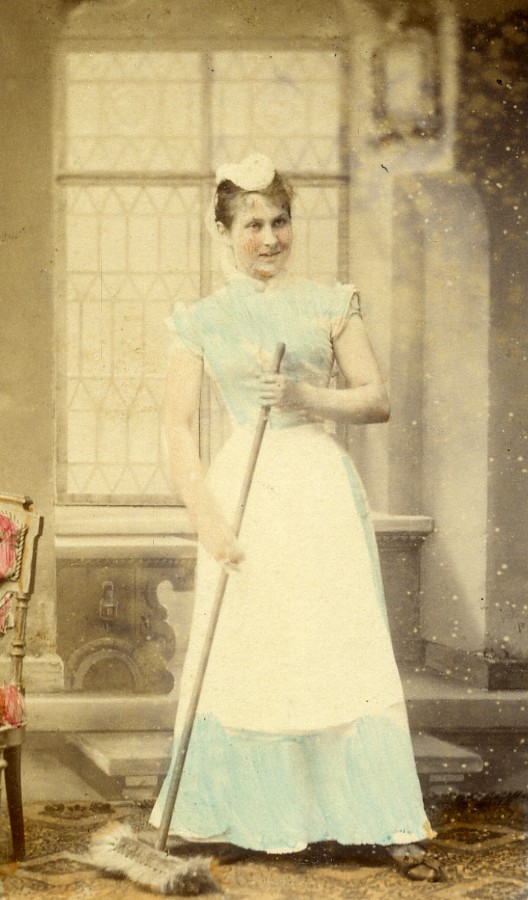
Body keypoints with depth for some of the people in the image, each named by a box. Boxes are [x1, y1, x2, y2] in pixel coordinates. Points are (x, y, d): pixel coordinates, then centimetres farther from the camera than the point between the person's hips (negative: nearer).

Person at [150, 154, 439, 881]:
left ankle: (393, 825, 1)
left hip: (322, 488, 0)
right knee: (250, 653, 2)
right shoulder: (200, 321, 8)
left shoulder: (332, 304, 8)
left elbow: (379, 401, 6)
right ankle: (277, 820, 16)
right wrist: (206, 516, -9)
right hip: (243, 493, 0)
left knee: (349, 648, -3)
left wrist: (308, 397, -11)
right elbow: (179, 426, 3)